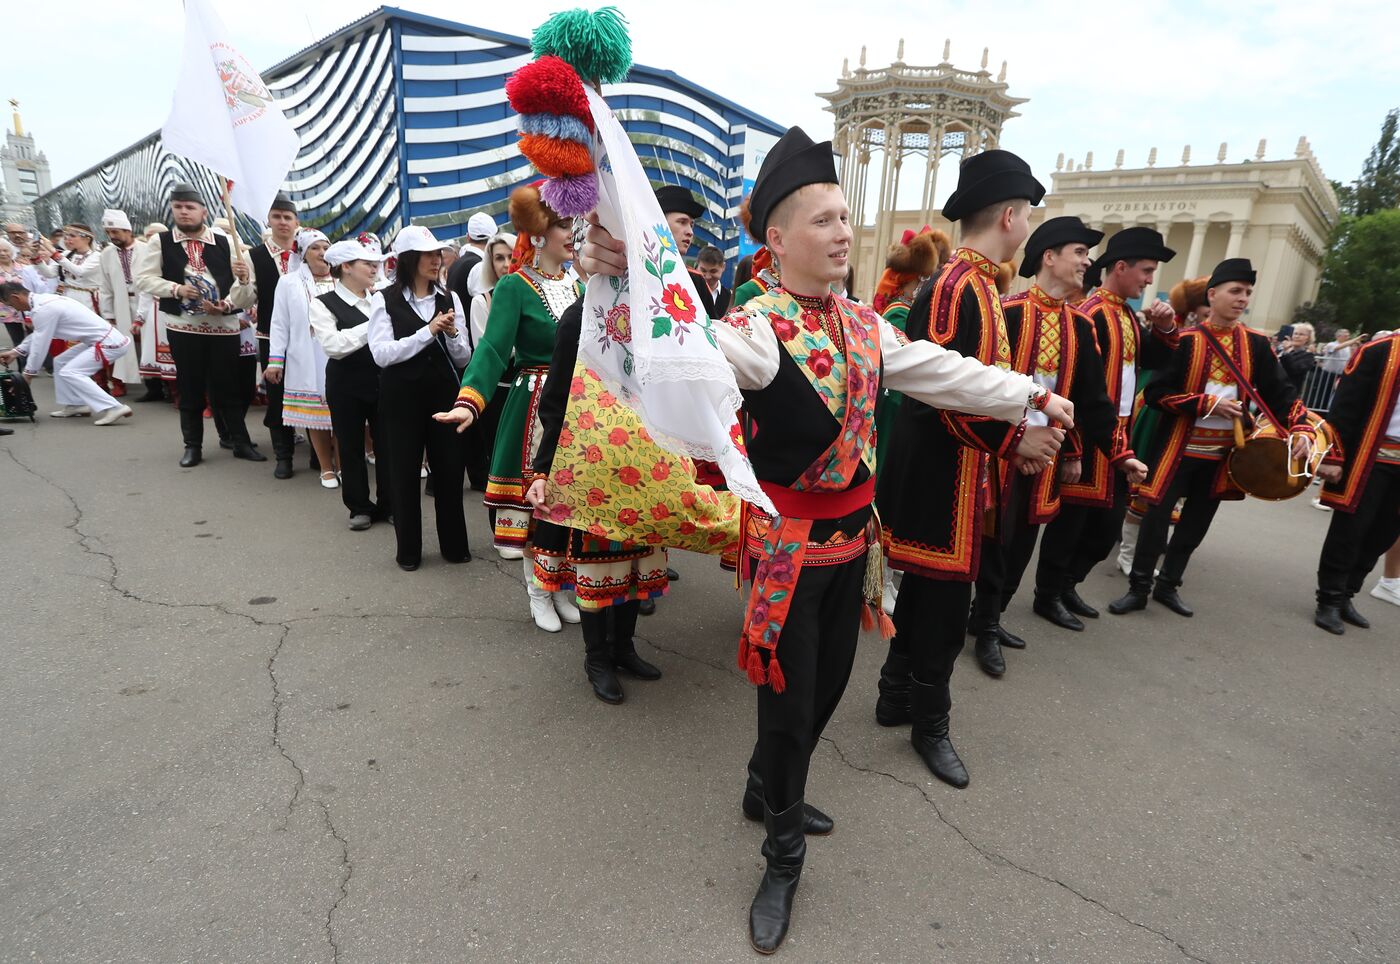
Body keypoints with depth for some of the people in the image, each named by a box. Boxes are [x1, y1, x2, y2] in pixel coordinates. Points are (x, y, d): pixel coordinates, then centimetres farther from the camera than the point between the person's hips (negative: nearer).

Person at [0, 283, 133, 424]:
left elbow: (40, 344, -10)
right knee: (61, 362, 20)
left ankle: (114, 408, -23)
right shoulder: (44, 300, 14)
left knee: (68, 373, -15)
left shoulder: (42, 310, -15)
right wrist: (16, 351, 31)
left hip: (109, 343, -10)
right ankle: (76, 404, 20)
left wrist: (29, 372, 2)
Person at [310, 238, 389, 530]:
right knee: (351, 446, 7)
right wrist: (372, 326, -17)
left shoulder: (379, 299, 9)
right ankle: (360, 507, 21)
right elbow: (333, 345, -18)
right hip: (346, 385, -3)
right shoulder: (324, 304, -4)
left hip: (381, 380, 3)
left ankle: (387, 503, 20)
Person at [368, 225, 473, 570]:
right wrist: (427, 331, -18)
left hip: (444, 393, 2)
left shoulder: (449, 299, 6)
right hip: (402, 397, -2)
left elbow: (464, 358, 5)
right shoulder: (386, 300, -2)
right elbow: (381, 354, -14)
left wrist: (452, 334, -15)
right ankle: (408, 549, 21)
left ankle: (454, 544, 21)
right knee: (404, 473, 6)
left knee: (450, 469, 5)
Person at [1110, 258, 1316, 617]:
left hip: (1223, 451, 5)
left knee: (1196, 522, 12)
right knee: (1157, 516, -3)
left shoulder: (1256, 344, 4)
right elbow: (1156, 392, -11)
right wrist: (1209, 404, -17)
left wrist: (1301, 428, -13)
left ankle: (1168, 585, 26)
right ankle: (1138, 588, 9)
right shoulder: (1185, 341, -8)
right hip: (1180, 446, -4)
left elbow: (1279, 391, 2)